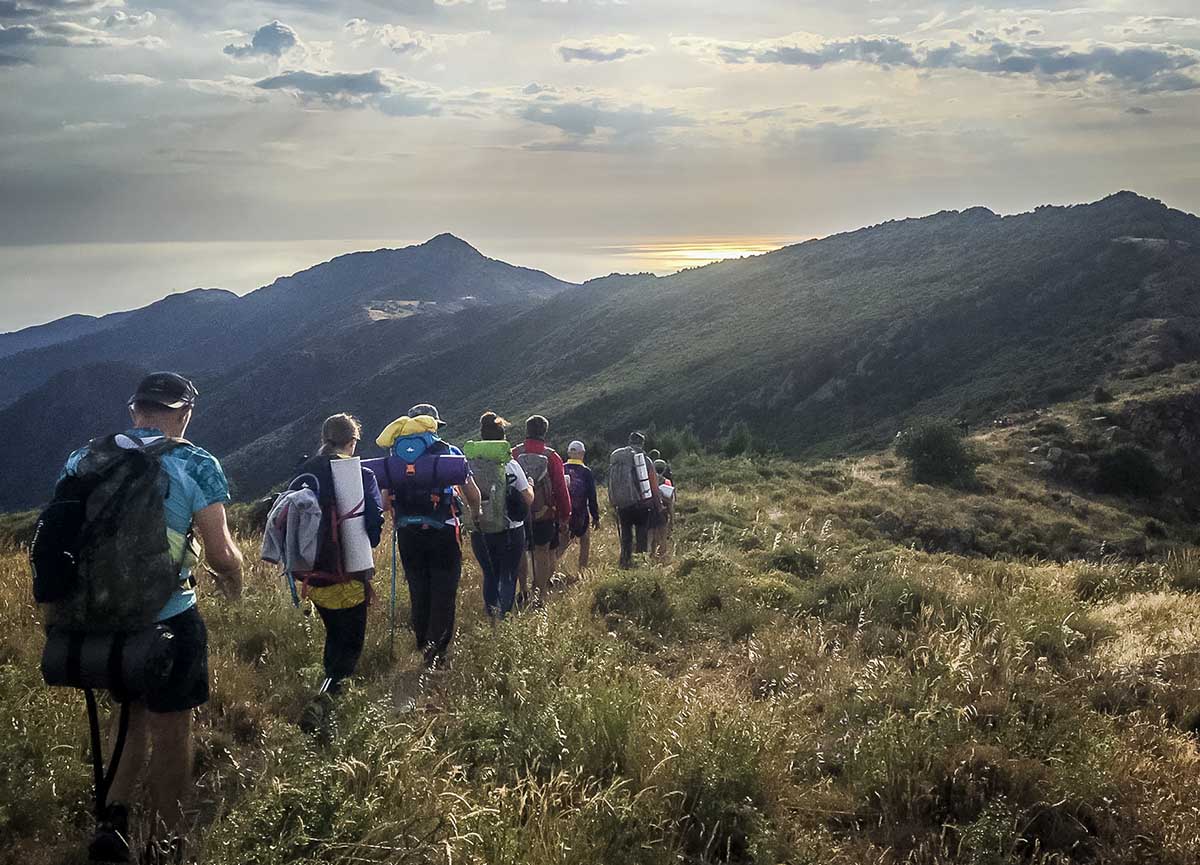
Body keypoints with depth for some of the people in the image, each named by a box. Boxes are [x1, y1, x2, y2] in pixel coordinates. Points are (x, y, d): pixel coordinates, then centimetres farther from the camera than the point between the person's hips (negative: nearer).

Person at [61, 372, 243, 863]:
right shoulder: (195, 465, -12)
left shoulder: (82, 460, 1)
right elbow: (221, 555, -14)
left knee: (133, 718, 26)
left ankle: (113, 819, 13)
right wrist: (233, 585, 8)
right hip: (169, 621, -4)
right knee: (171, 733, 12)